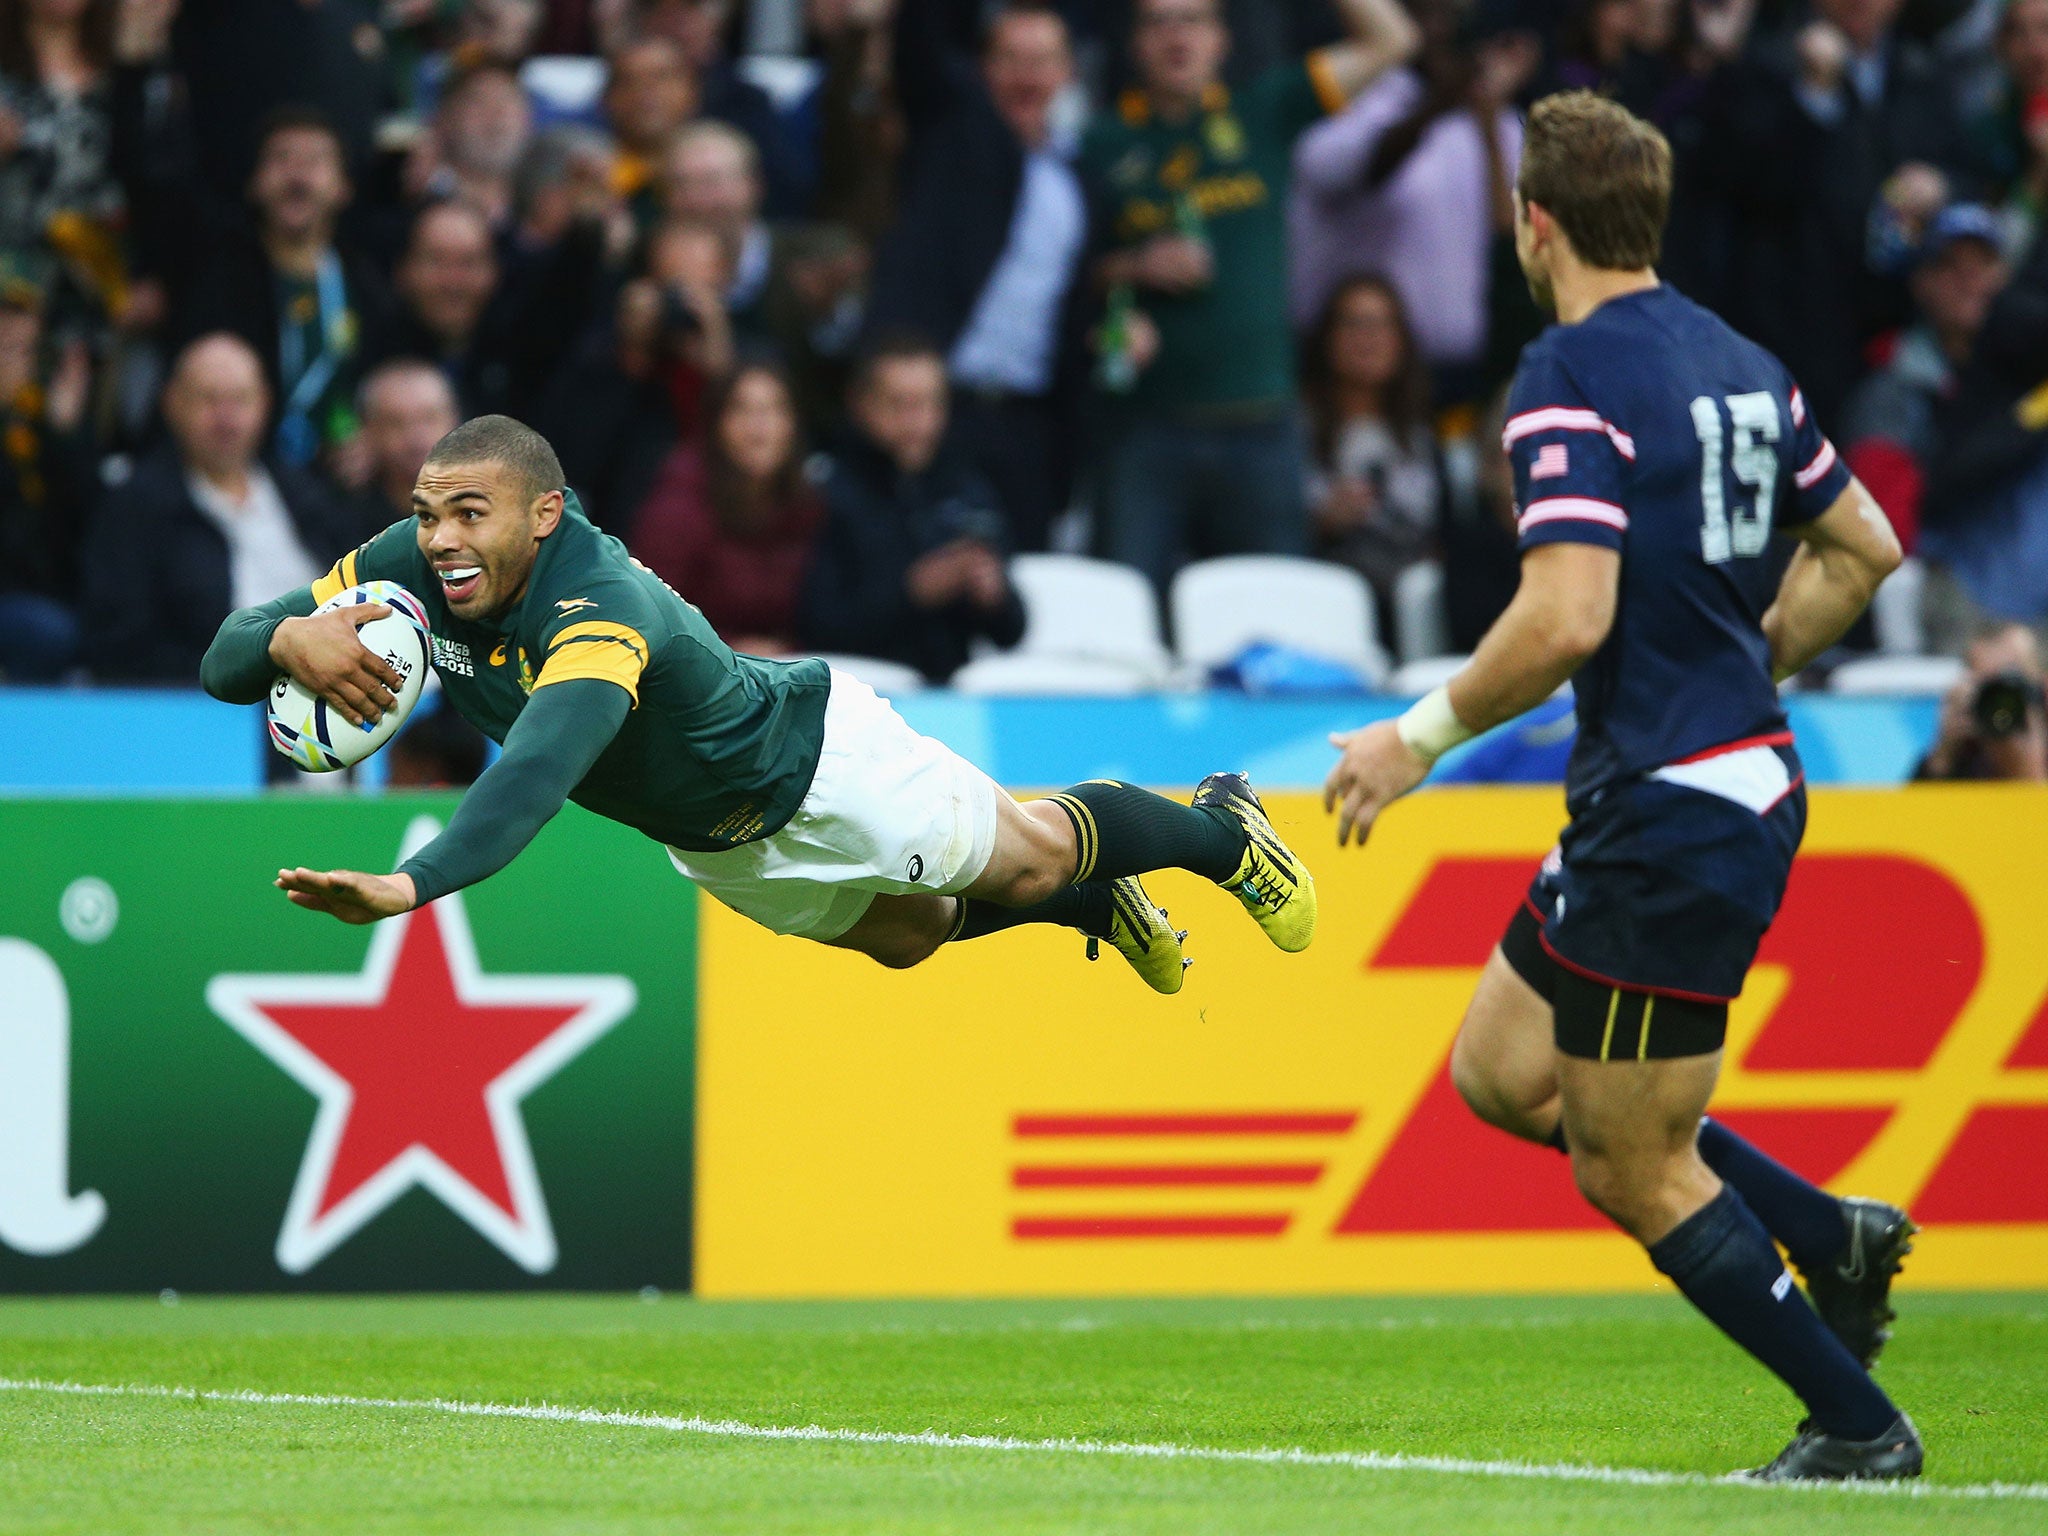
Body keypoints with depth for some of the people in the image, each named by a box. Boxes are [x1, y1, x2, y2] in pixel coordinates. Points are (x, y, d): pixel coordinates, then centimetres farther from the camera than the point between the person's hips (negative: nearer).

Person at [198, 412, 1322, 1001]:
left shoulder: (603, 613, -47)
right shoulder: (407, 570, -26)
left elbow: (538, 771, -64)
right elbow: (223, 661, -23)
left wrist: (411, 884, -78)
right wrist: (290, 636, -48)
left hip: (818, 761, -7)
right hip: (703, 836, 7)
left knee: (1029, 861, 16)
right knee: (905, 937, 28)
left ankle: (1221, 827, 45)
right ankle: (1105, 910, 55)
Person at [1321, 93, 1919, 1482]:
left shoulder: (1575, 377, -16)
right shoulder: (1734, 364, 11)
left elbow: (1567, 620, -25)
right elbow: (1862, 549, 20)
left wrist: (1424, 736, -12)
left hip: (1668, 819, -9)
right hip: (1743, 775, 9)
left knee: (1629, 1171, 1)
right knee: (1503, 1072, 18)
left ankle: (1859, 1427, 8)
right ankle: (1830, 1236, 17)